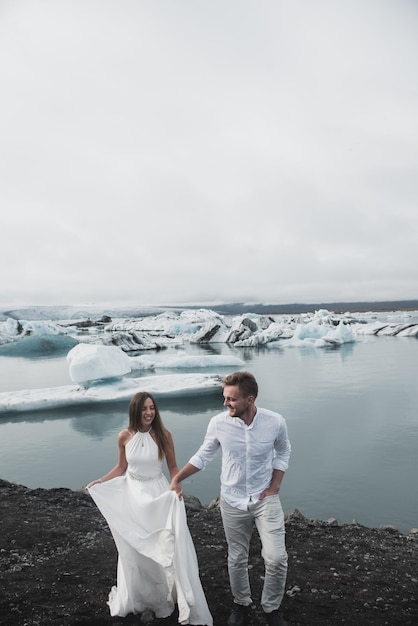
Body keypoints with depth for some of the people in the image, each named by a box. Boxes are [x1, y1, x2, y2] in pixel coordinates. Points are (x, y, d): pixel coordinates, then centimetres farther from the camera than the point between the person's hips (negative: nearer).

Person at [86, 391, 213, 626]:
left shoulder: (163, 435, -12)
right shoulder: (124, 436, -7)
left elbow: (173, 467, -4)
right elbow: (121, 467, 7)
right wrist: (99, 482, 0)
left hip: (159, 495, -2)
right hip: (132, 494, 2)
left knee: (163, 549, 2)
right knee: (134, 549, 13)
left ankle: (161, 597, 24)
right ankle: (143, 599, 34)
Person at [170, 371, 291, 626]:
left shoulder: (275, 422, -18)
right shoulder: (218, 423, -17)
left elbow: (283, 452, 3)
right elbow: (203, 455, 1)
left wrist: (275, 486, -4)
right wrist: (178, 478, -2)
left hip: (265, 499, -1)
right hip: (232, 502, 1)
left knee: (276, 558, -9)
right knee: (237, 560, 13)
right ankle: (242, 604, 40)